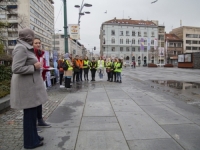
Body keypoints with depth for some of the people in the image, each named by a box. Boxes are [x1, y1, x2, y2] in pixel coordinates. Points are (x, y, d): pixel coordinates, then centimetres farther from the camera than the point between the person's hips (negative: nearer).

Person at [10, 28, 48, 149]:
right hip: (27, 86, -10)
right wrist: (34, 67, -17)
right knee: (29, 113, 1)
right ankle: (30, 141, 17)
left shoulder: (26, 48, 14)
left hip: (30, 84, 10)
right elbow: (16, 69, -24)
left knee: (32, 112, 17)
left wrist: (36, 65, 11)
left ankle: (33, 136, 32)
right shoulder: (21, 48, -16)